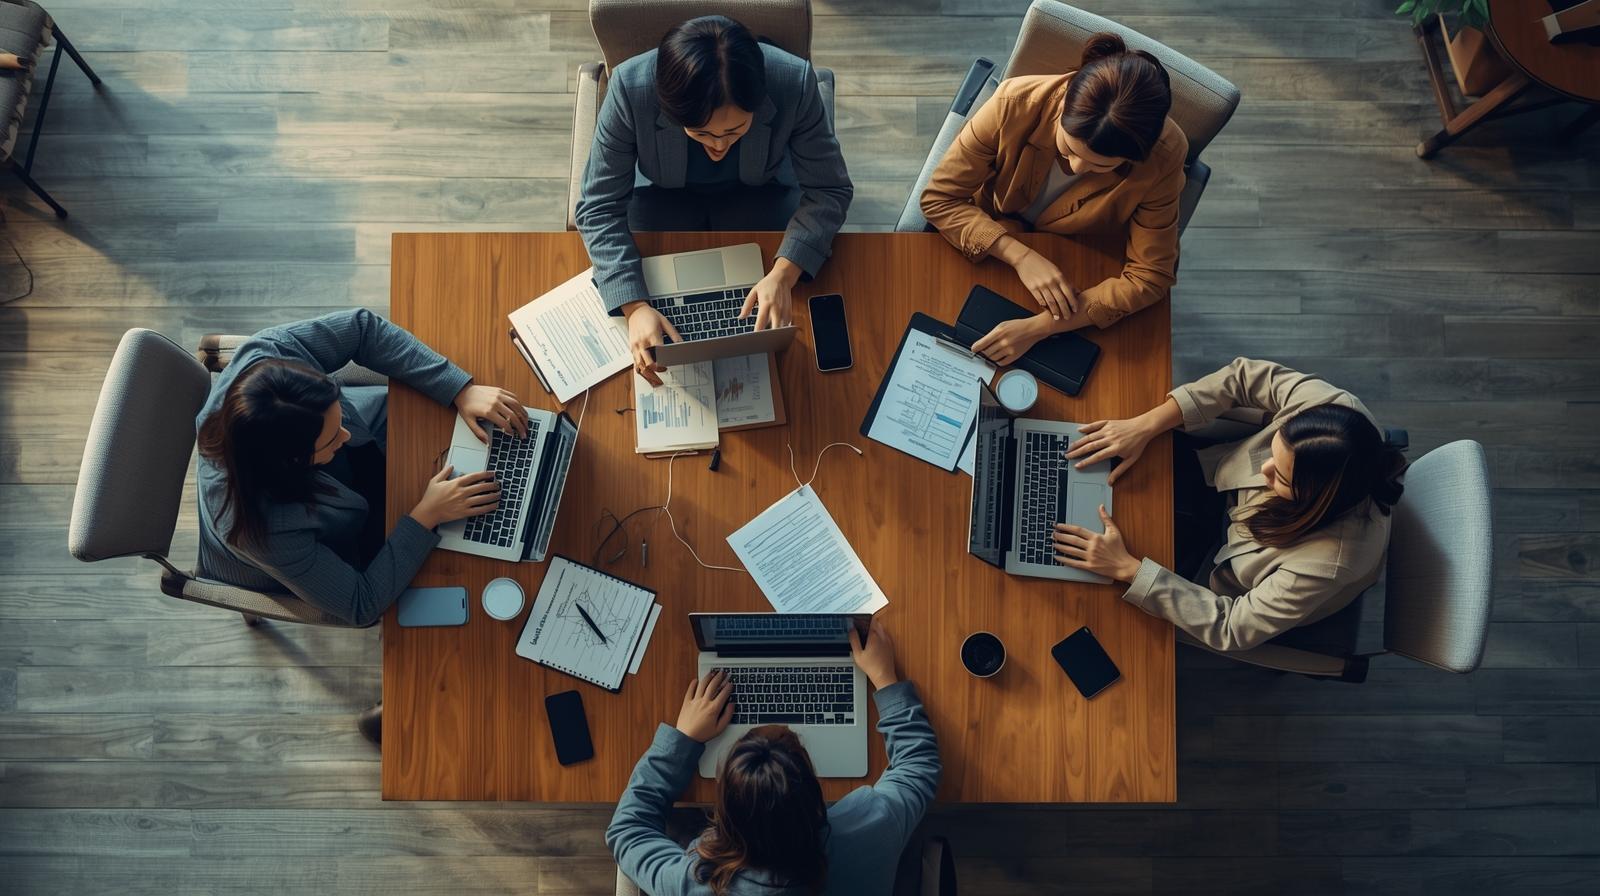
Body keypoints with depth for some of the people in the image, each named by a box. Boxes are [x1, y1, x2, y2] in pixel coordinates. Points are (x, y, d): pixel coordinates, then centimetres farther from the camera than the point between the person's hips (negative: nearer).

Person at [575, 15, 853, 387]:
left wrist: (783, 275, -39)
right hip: (665, 196, 1)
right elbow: (600, 207, -26)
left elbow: (829, 189, -23)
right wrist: (634, 306, -40)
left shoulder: (795, 82, -34)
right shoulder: (630, 87, -35)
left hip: (760, 192, 0)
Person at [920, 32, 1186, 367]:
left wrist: (1039, 327, -35)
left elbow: (1150, 276, -24)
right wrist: (1020, 256, -36)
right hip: (990, 248, -2)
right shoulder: (1015, 104, -32)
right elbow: (940, 198, -22)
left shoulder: (1162, 156, -31)